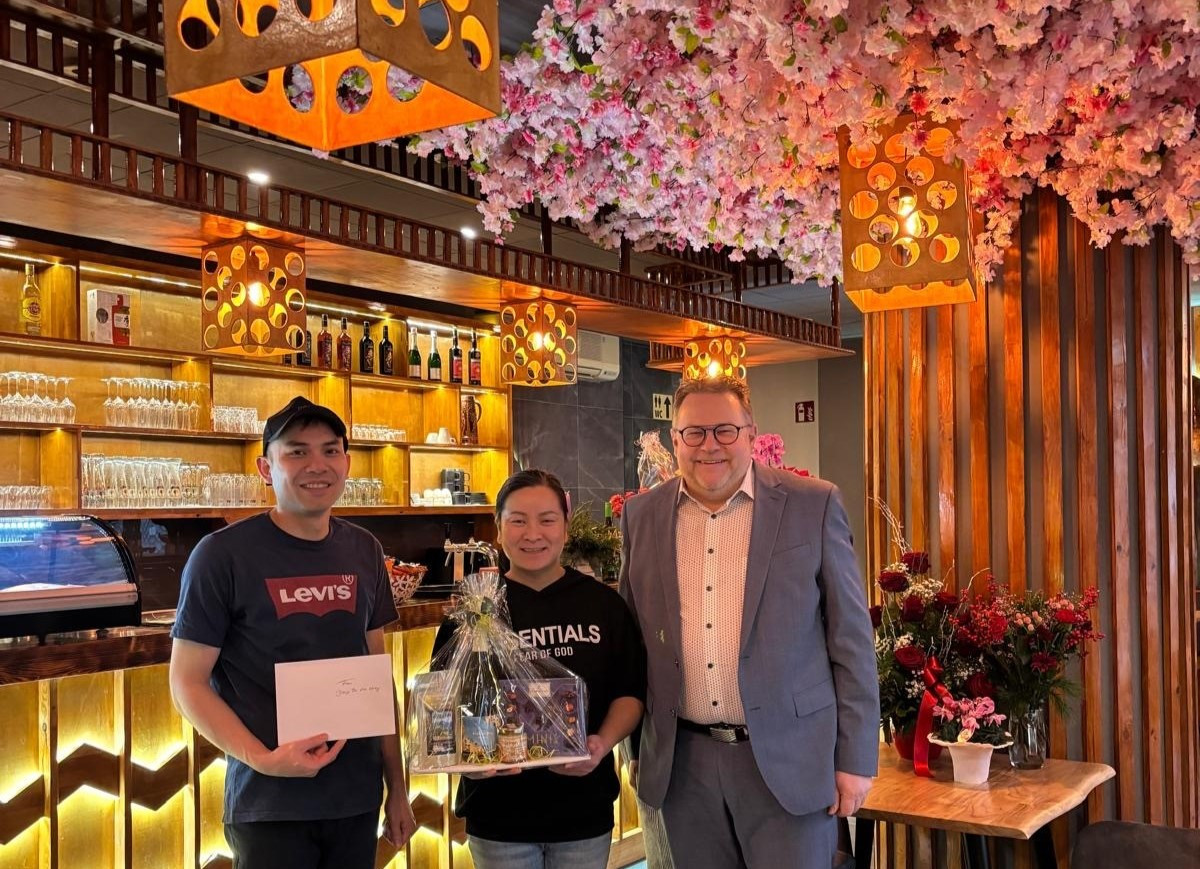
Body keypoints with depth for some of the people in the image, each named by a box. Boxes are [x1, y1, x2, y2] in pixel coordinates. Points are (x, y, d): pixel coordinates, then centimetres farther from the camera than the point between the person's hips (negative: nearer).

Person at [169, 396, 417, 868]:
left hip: (358, 799, 5)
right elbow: (187, 682, -8)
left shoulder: (364, 552, 4)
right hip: (268, 804, -4)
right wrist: (262, 758, -21)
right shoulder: (221, 555, -11)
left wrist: (397, 786, 10)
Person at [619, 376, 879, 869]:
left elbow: (850, 638, -3)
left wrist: (856, 758, -4)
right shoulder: (641, 515, 5)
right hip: (683, 763, 3)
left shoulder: (813, 505, -4)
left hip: (787, 758, -3)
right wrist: (638, 748, 11)